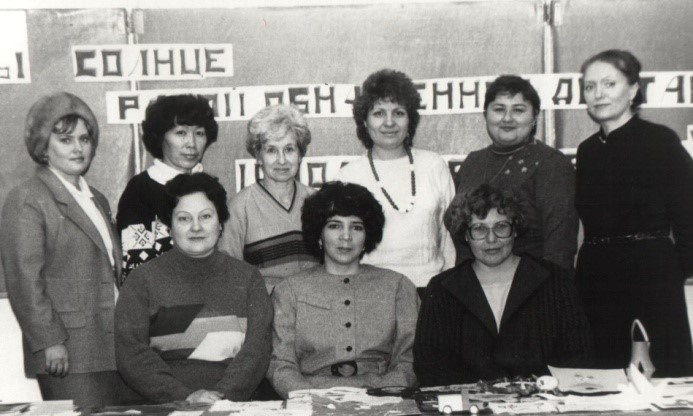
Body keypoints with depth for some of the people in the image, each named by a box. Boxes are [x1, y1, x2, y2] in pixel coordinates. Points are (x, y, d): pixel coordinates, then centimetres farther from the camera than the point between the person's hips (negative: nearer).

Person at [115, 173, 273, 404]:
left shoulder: (246, 277, 13)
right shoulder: (143, 279, 8)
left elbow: (257, 346, 3)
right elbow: (130, 353, -1)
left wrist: (225, 393, -13)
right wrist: (185, 396, -13)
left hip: (238, 402, 1)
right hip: (166, 406, -1)